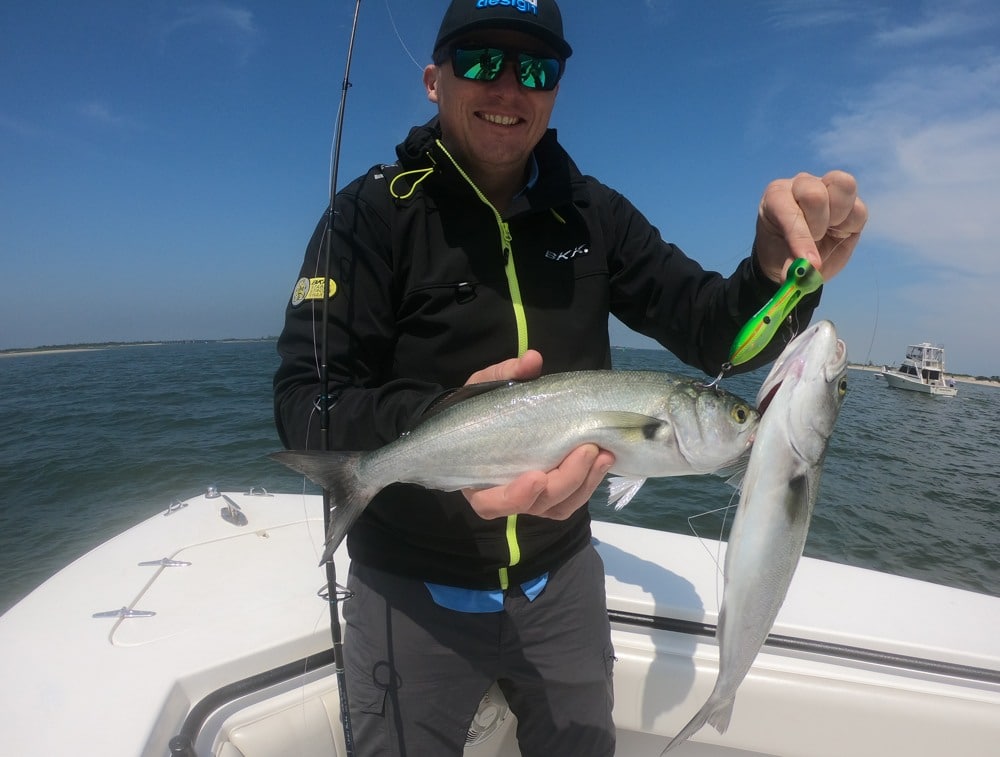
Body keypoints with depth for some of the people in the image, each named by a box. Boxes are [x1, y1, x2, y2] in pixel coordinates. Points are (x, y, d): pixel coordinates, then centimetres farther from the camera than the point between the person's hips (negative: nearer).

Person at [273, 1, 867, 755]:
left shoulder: (593, 214, -1)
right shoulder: (375, 211, -11)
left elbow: (715, 332, -3)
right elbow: (305, 398, -18)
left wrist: (783, 272, -25)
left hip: (562, 580, 4)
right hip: (412, 590, -2)